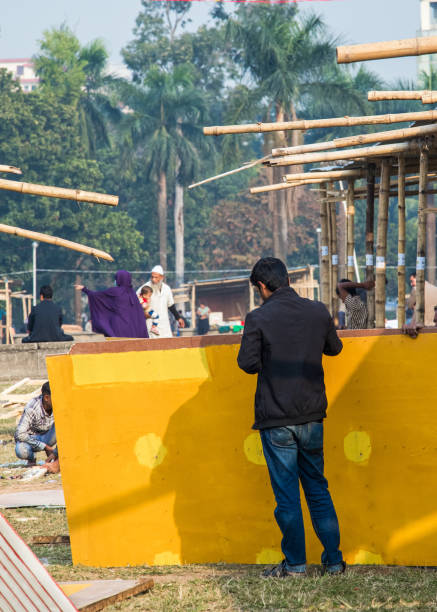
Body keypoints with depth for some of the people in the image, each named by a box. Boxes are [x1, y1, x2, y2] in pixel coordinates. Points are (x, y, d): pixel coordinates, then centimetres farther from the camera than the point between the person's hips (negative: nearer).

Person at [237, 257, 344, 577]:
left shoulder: (258, 318, -11)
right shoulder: (318, 312, 2)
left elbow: (248, 363, -12)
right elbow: (334, 348, 17)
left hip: (275, 419, -4)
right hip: (312, 416, 4)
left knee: (287, 493, 3)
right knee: (318, 488, 14)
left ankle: (295, 563, 7)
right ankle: (334, 560, 14)